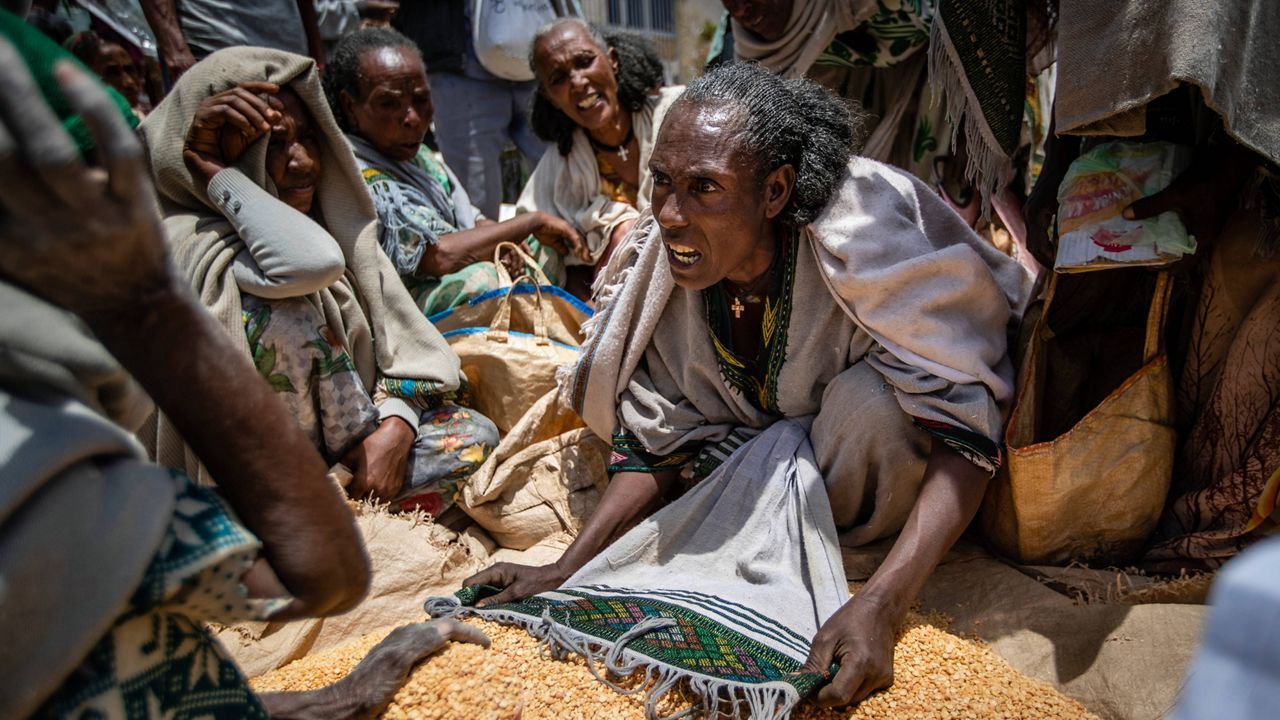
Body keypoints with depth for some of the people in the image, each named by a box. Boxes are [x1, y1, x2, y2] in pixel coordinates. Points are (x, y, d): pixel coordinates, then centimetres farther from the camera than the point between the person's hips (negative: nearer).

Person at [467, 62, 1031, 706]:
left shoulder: (866, 241, -33)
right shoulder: (665, 263, -17)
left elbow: (965, 433, -34)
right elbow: (658, 436, -10)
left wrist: (879, 605, -46)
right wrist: (565, 572, -19)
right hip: (765, 456, 5)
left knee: (870, 401, -36)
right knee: (601, 379, -8)